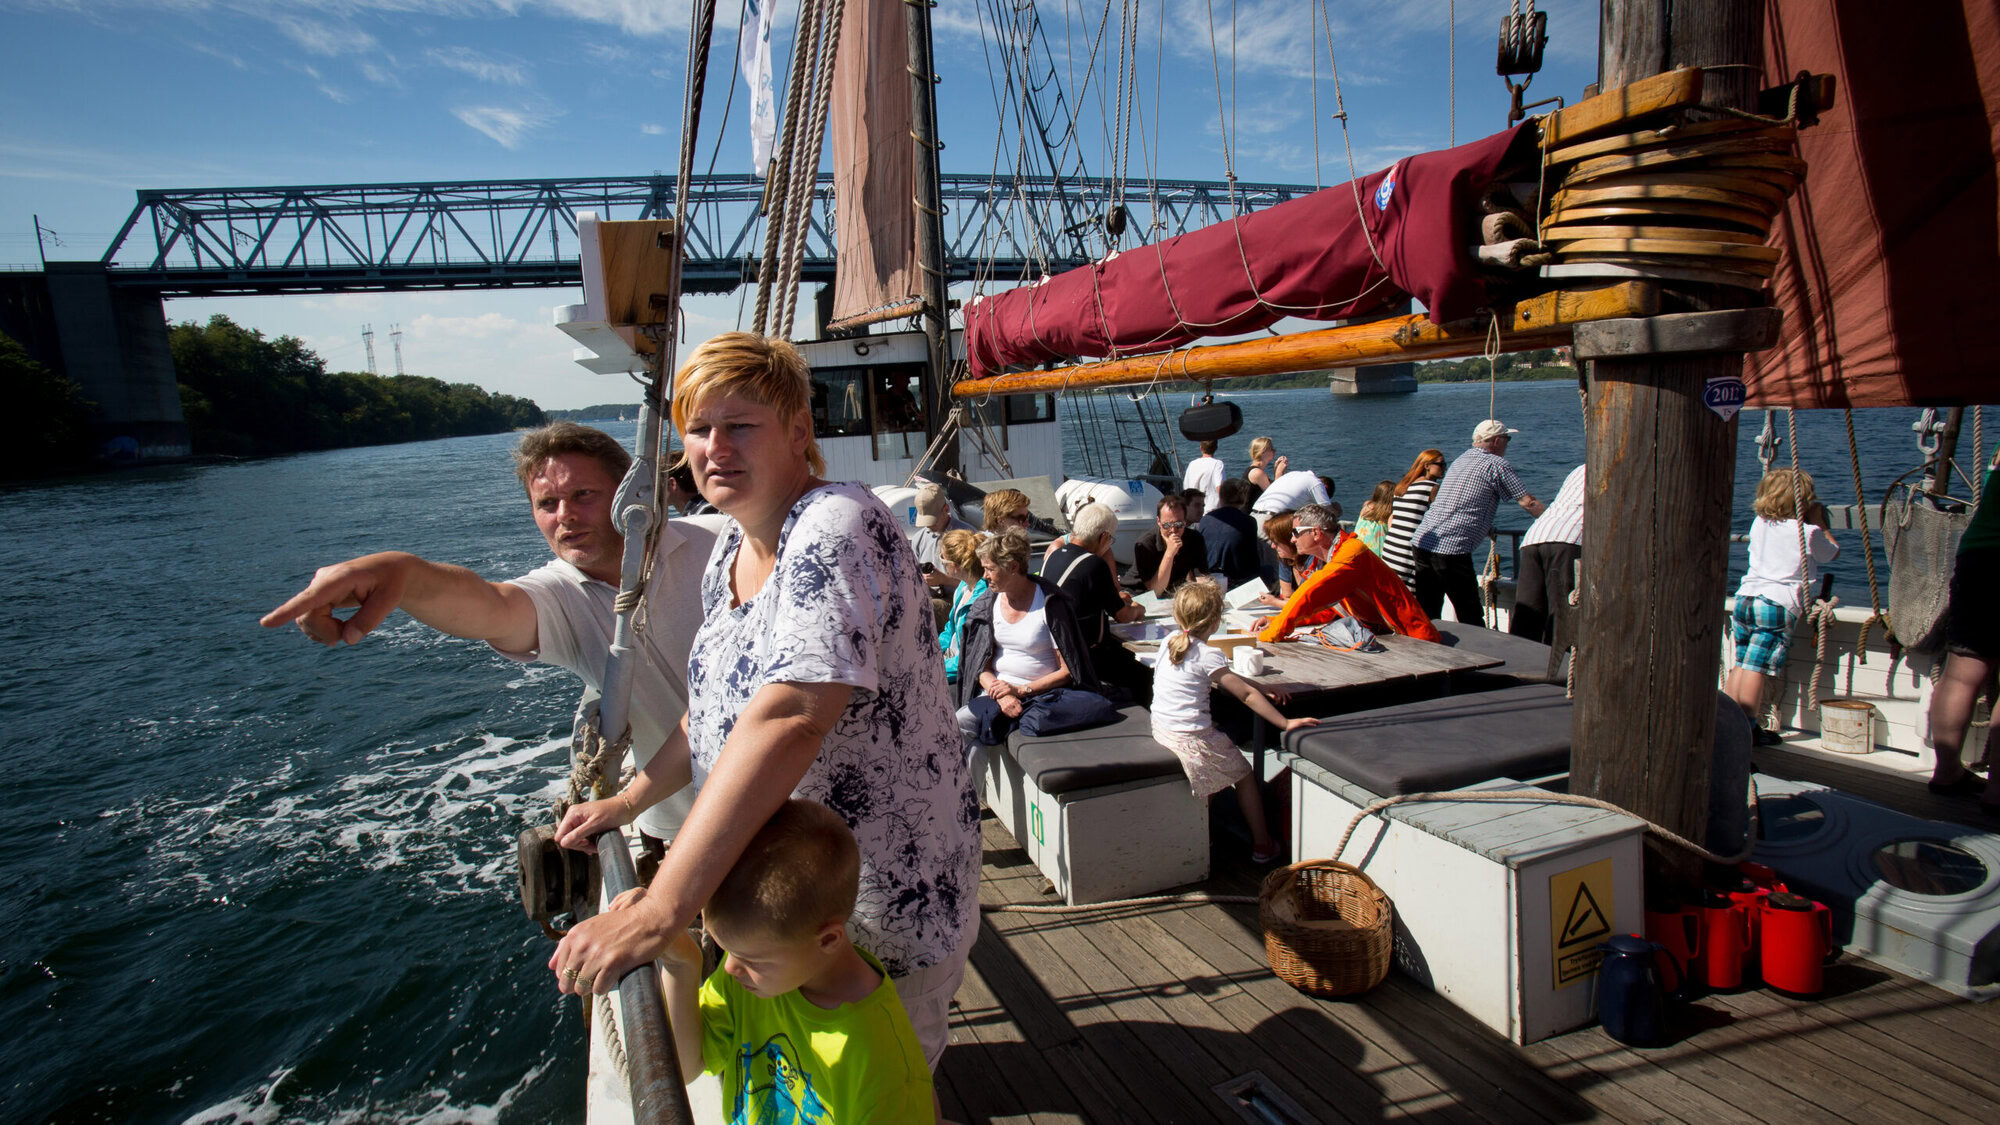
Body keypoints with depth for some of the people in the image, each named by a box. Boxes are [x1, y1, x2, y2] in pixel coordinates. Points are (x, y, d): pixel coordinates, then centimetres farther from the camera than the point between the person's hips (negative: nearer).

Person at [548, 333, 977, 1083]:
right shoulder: (731, 549, 5)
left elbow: (788, 717, -37)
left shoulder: (837, 528, -24)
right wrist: (626, 803, 14)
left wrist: (659, 910, -38)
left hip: (881, 900, -8)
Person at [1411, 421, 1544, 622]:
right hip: (1452, 548, -8)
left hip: (1422, 541, 8)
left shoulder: (1461, 459, 22)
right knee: (1471, 618, 1)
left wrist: (1485, 528, 45)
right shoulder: (1495, 464, -1)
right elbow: (1527, 502, -1)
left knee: (1426, 615, 11)